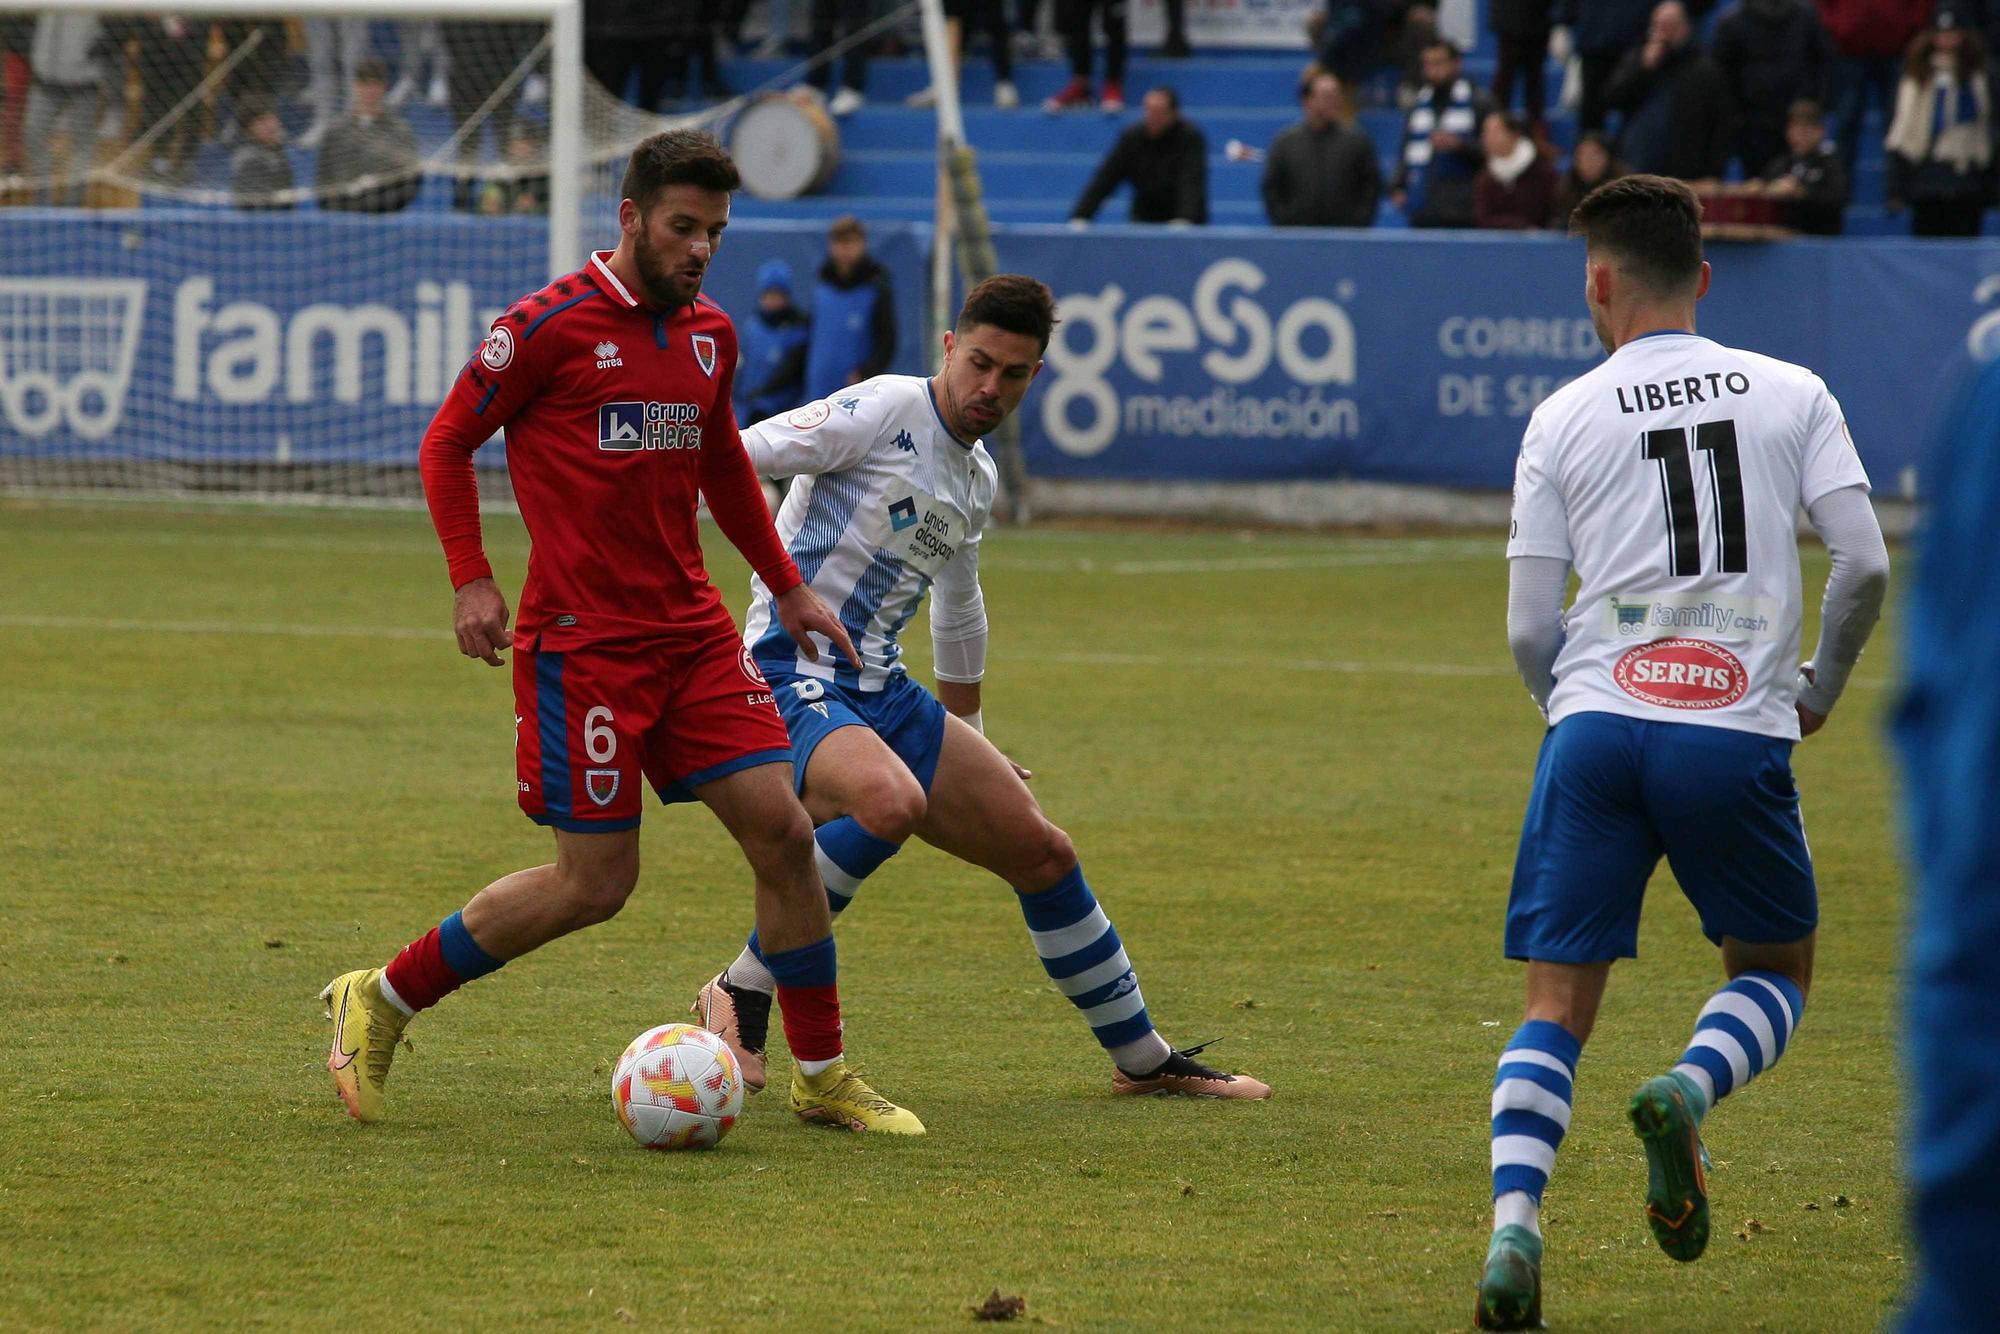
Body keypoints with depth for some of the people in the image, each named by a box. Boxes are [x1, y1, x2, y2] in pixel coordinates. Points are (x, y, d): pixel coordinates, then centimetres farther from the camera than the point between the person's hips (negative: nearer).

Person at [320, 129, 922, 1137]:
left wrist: (786, 587, 25)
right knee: (595, 883, -6)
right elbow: (446, 443, -2)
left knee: (783, 834, -3)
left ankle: (822, 1079, 9)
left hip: (691, 630, 7)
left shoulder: (710, 335, 11)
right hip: (580, 639, -7)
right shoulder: (551, 324, -10)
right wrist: (472, 580, -11)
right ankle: (380, 1001, 11)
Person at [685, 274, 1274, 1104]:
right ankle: (740, 995, -22)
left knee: (1041, 852, 8)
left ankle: (1144, 1061, 25)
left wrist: (969, 738, 40)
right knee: (889, 801, -38)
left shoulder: (978, 479, 16)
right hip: (792, 678, -8)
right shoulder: (886, 412, -10)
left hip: (882, 692, 8)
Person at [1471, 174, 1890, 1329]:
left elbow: (1529, 634, 5)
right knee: (1776, 973, 19)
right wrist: (1819, 688, 17)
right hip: (1736, 735, 0)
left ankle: (1514, 1229, -16)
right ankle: (1689, 1091, -12)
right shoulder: (1791, 395, 8)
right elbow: (1866, 564, 0)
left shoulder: (1562, 419, 7)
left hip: (1595, 726, 0)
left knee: (1557, 1009, 5)